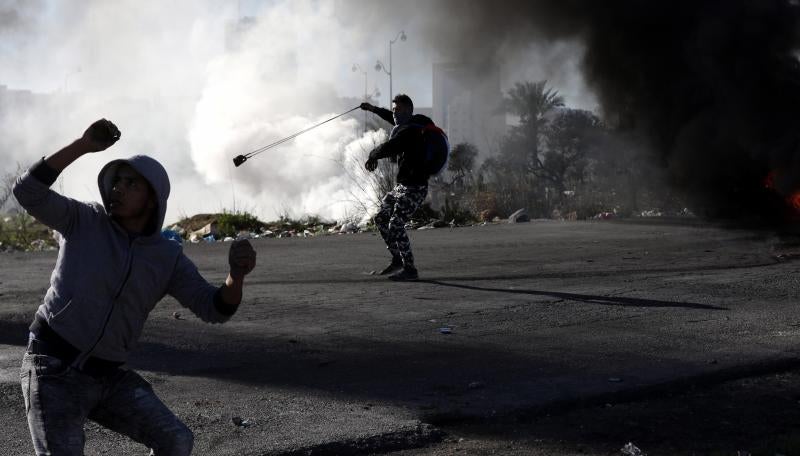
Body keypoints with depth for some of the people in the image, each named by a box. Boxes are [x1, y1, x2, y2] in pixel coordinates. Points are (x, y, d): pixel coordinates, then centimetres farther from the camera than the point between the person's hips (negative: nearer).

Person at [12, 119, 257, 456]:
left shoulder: (168, 257, 4)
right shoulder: (83, 221, -2)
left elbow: (214, 308, -3)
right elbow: (28, 191, -18)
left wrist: (237, 274, -26)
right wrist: (83, 145, -22)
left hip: (107, 376, 4)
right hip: (53, 369, -4)